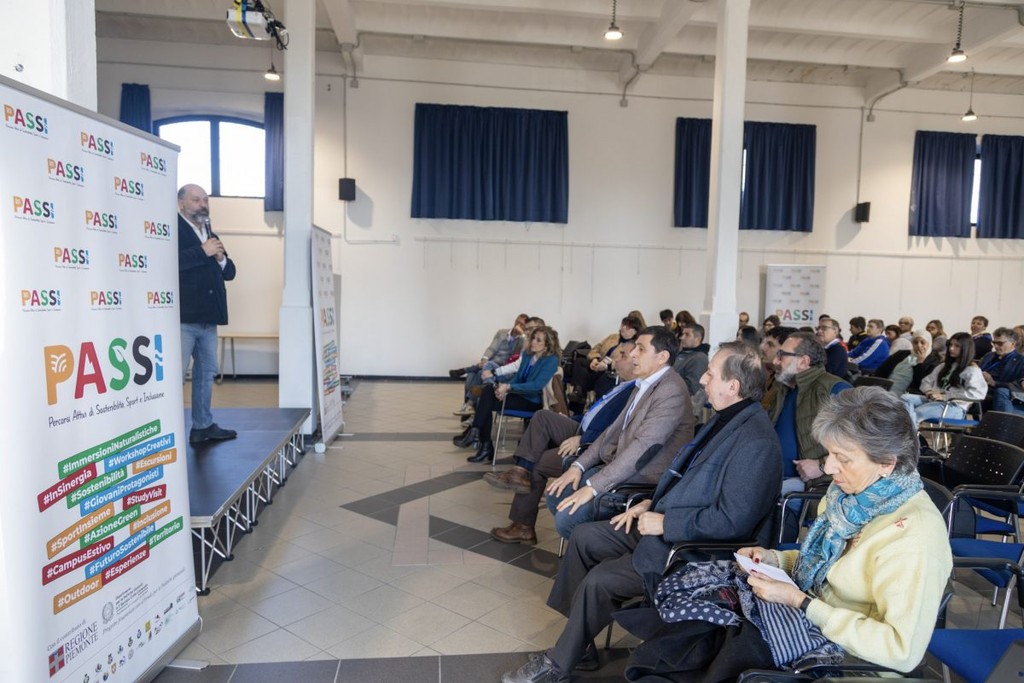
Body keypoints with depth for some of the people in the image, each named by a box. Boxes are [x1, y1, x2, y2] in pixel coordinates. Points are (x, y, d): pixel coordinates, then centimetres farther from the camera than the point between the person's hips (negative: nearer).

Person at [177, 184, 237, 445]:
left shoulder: (211, 235, 20)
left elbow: (229, 272, 18)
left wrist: (221, 259, -2)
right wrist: (202, 252, -19)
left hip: (208, 317, 9)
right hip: (183, 318, -9)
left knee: (206, 372, 14)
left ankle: (203, 425, 24)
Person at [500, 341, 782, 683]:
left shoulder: (756, 442, -25)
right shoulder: (725, 417, 5)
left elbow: (731, 521, -27)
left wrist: (665, 523, -20)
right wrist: (652, 503, 5)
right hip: (663, 522, 10)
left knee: (599, 580, -16)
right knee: (583, 536, 5)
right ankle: (579, 640, 15)